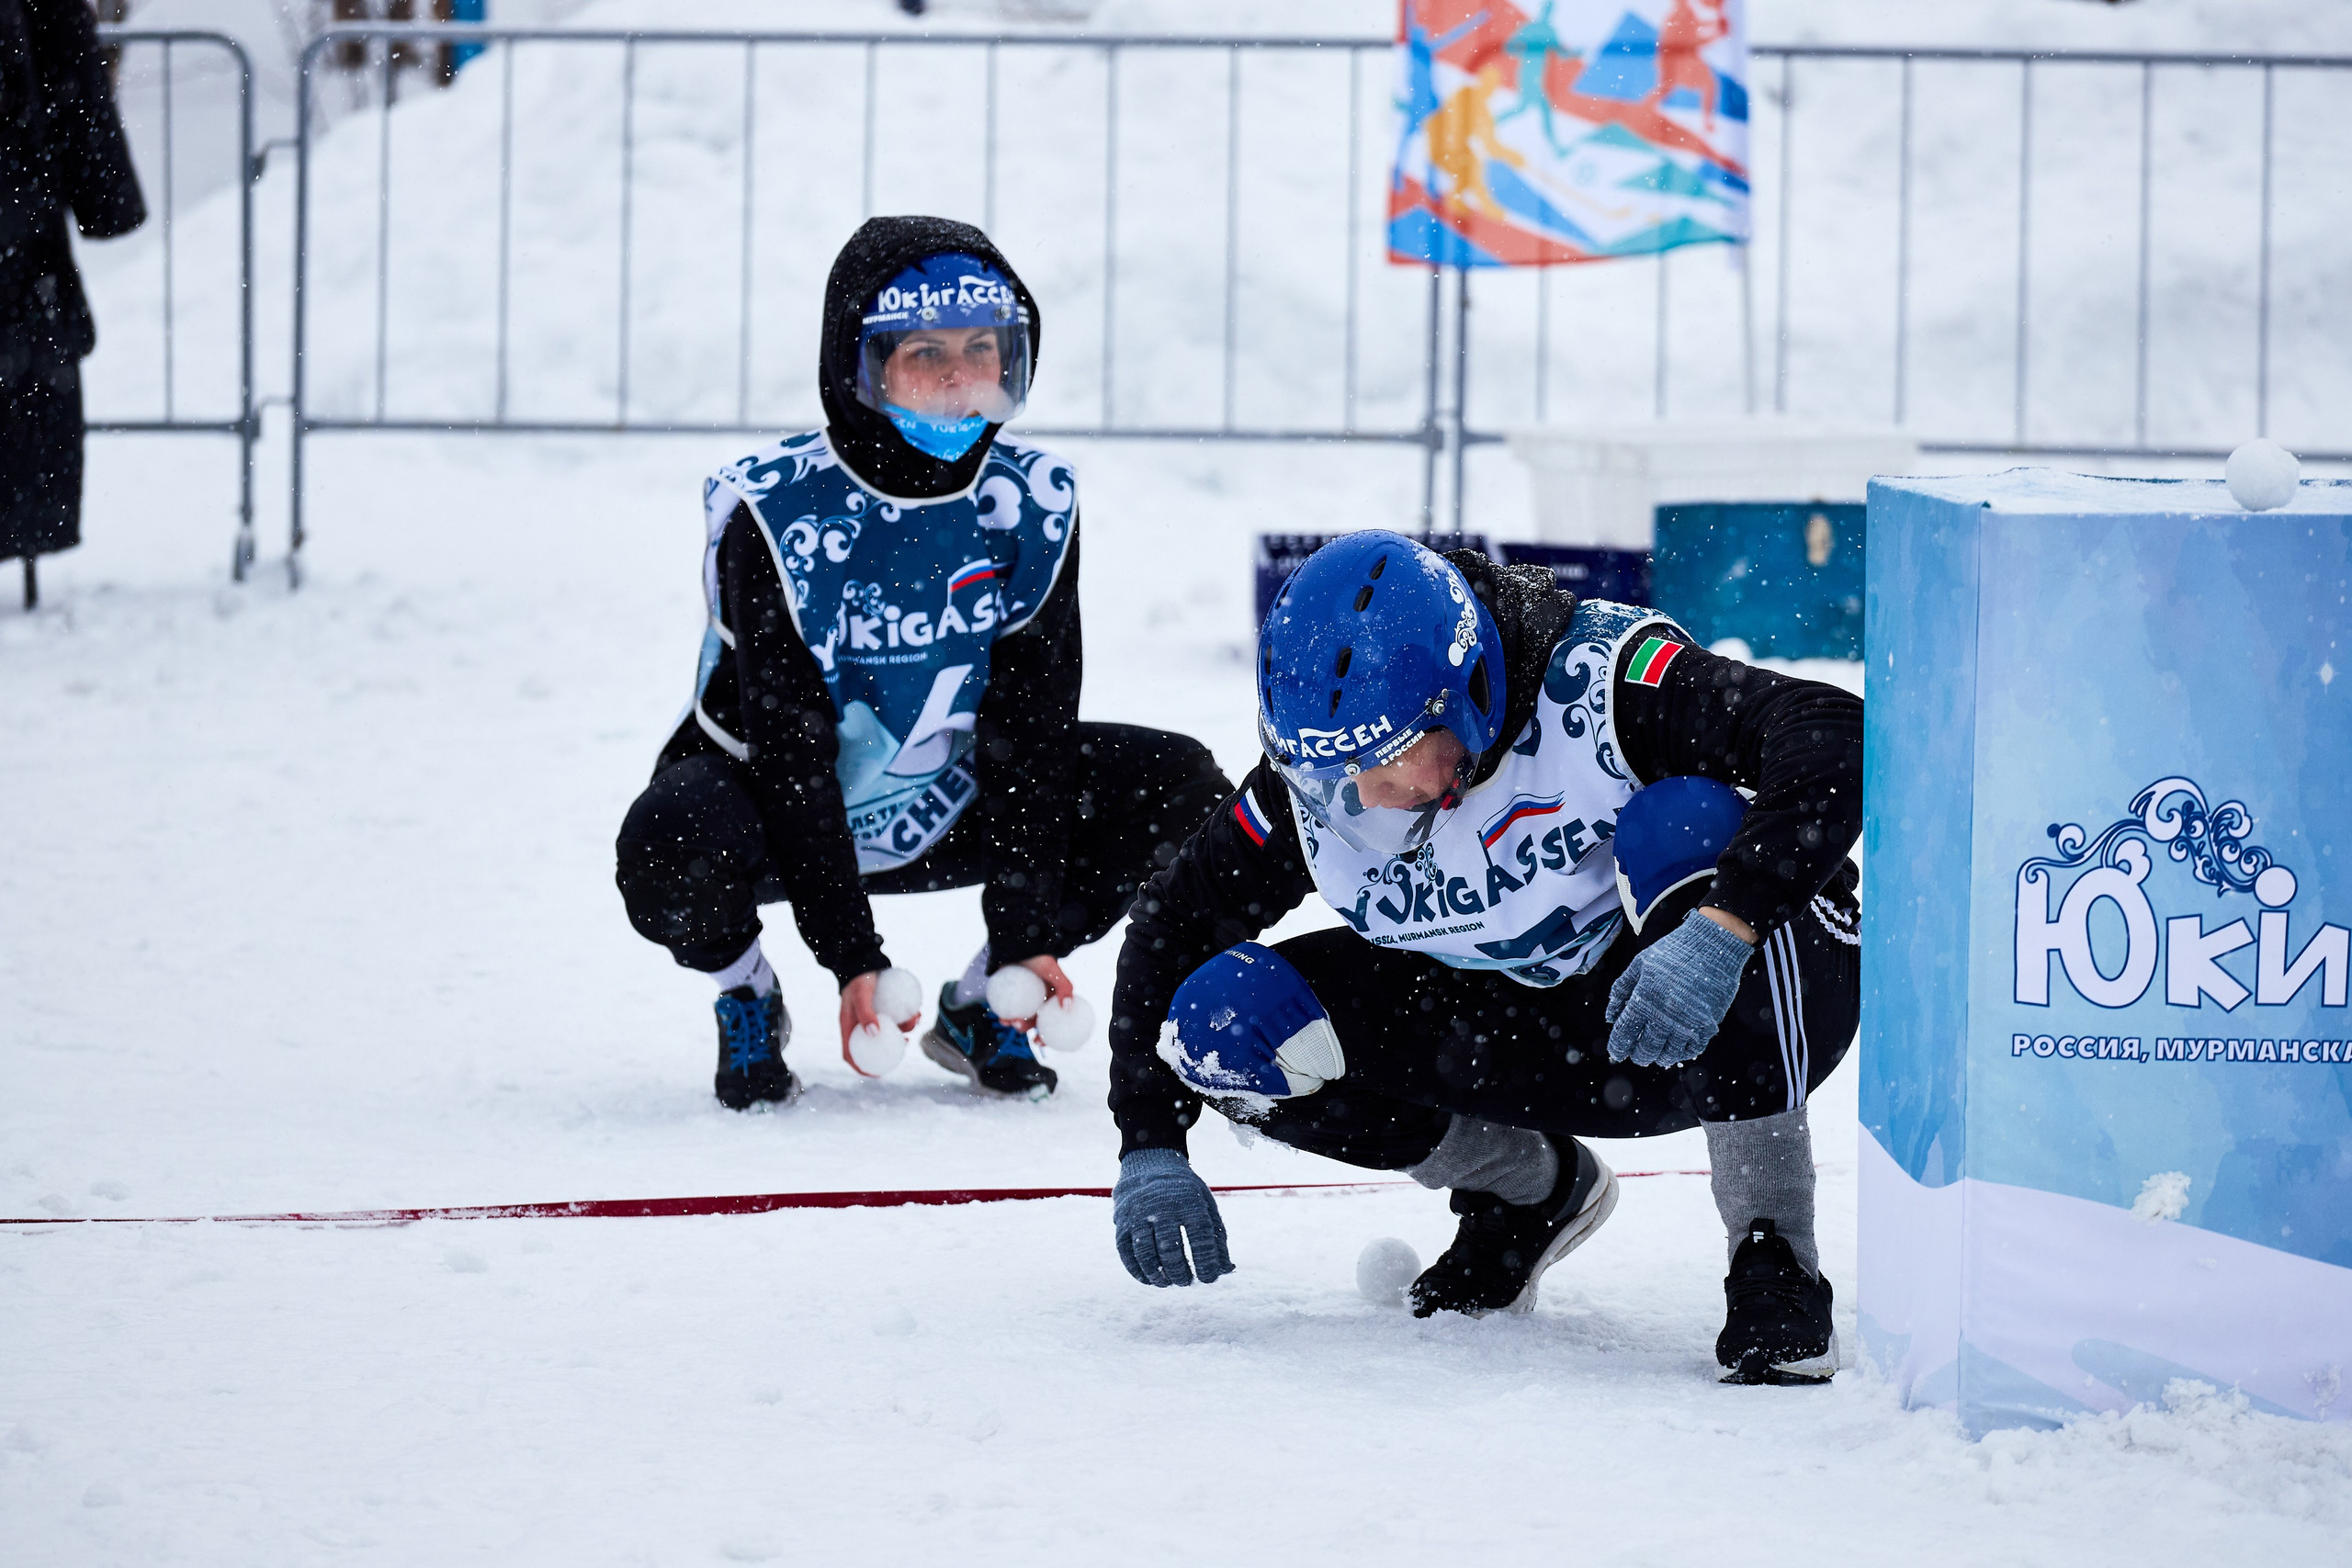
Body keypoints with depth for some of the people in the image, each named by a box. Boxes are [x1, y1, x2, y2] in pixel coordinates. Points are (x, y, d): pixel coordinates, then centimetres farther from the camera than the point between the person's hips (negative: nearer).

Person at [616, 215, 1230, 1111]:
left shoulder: (1034, 507, -12)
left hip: (944, 812, 4)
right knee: (672, 851, -38)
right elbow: (790, 748, -25)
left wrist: (1028, 936, -19)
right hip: (773, 810, -4)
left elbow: (1029, 727, -12)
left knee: (1178, 790, -12)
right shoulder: (776, 514, -25)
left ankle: (976, 1006, 6)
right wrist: (852, 958, -29)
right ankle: (746, 998, 0)